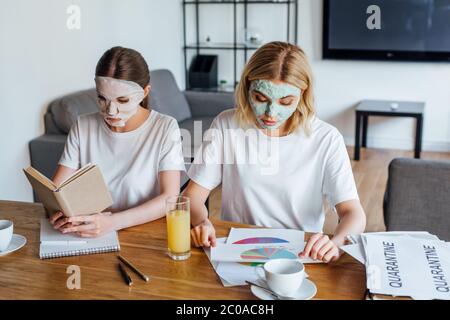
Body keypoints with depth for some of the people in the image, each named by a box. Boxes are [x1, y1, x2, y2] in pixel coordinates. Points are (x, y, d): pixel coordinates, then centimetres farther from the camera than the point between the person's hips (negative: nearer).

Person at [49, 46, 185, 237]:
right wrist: (59, 214, -22)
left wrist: (112, 222, -28)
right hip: (91, 238, 4)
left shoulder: (165, 128, -7)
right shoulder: (83, 127, 4)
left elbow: (170, 198, -14)